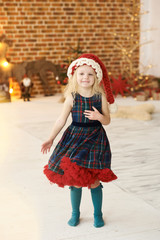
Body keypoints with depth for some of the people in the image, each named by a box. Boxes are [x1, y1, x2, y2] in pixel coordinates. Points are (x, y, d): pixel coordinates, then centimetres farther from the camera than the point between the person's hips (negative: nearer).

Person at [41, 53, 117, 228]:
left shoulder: (100, 96, -4)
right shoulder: (72, 97, -5)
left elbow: (107, 121, -1)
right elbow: (61, 120, -2)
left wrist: (99, 117, -23)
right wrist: (50, 139, -7)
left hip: (95, 139, 0)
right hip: (75, 138, 0)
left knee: (94, 181, 4)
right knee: (75, 180, 6)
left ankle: (98, 214, 26)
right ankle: (75, 214, 27)